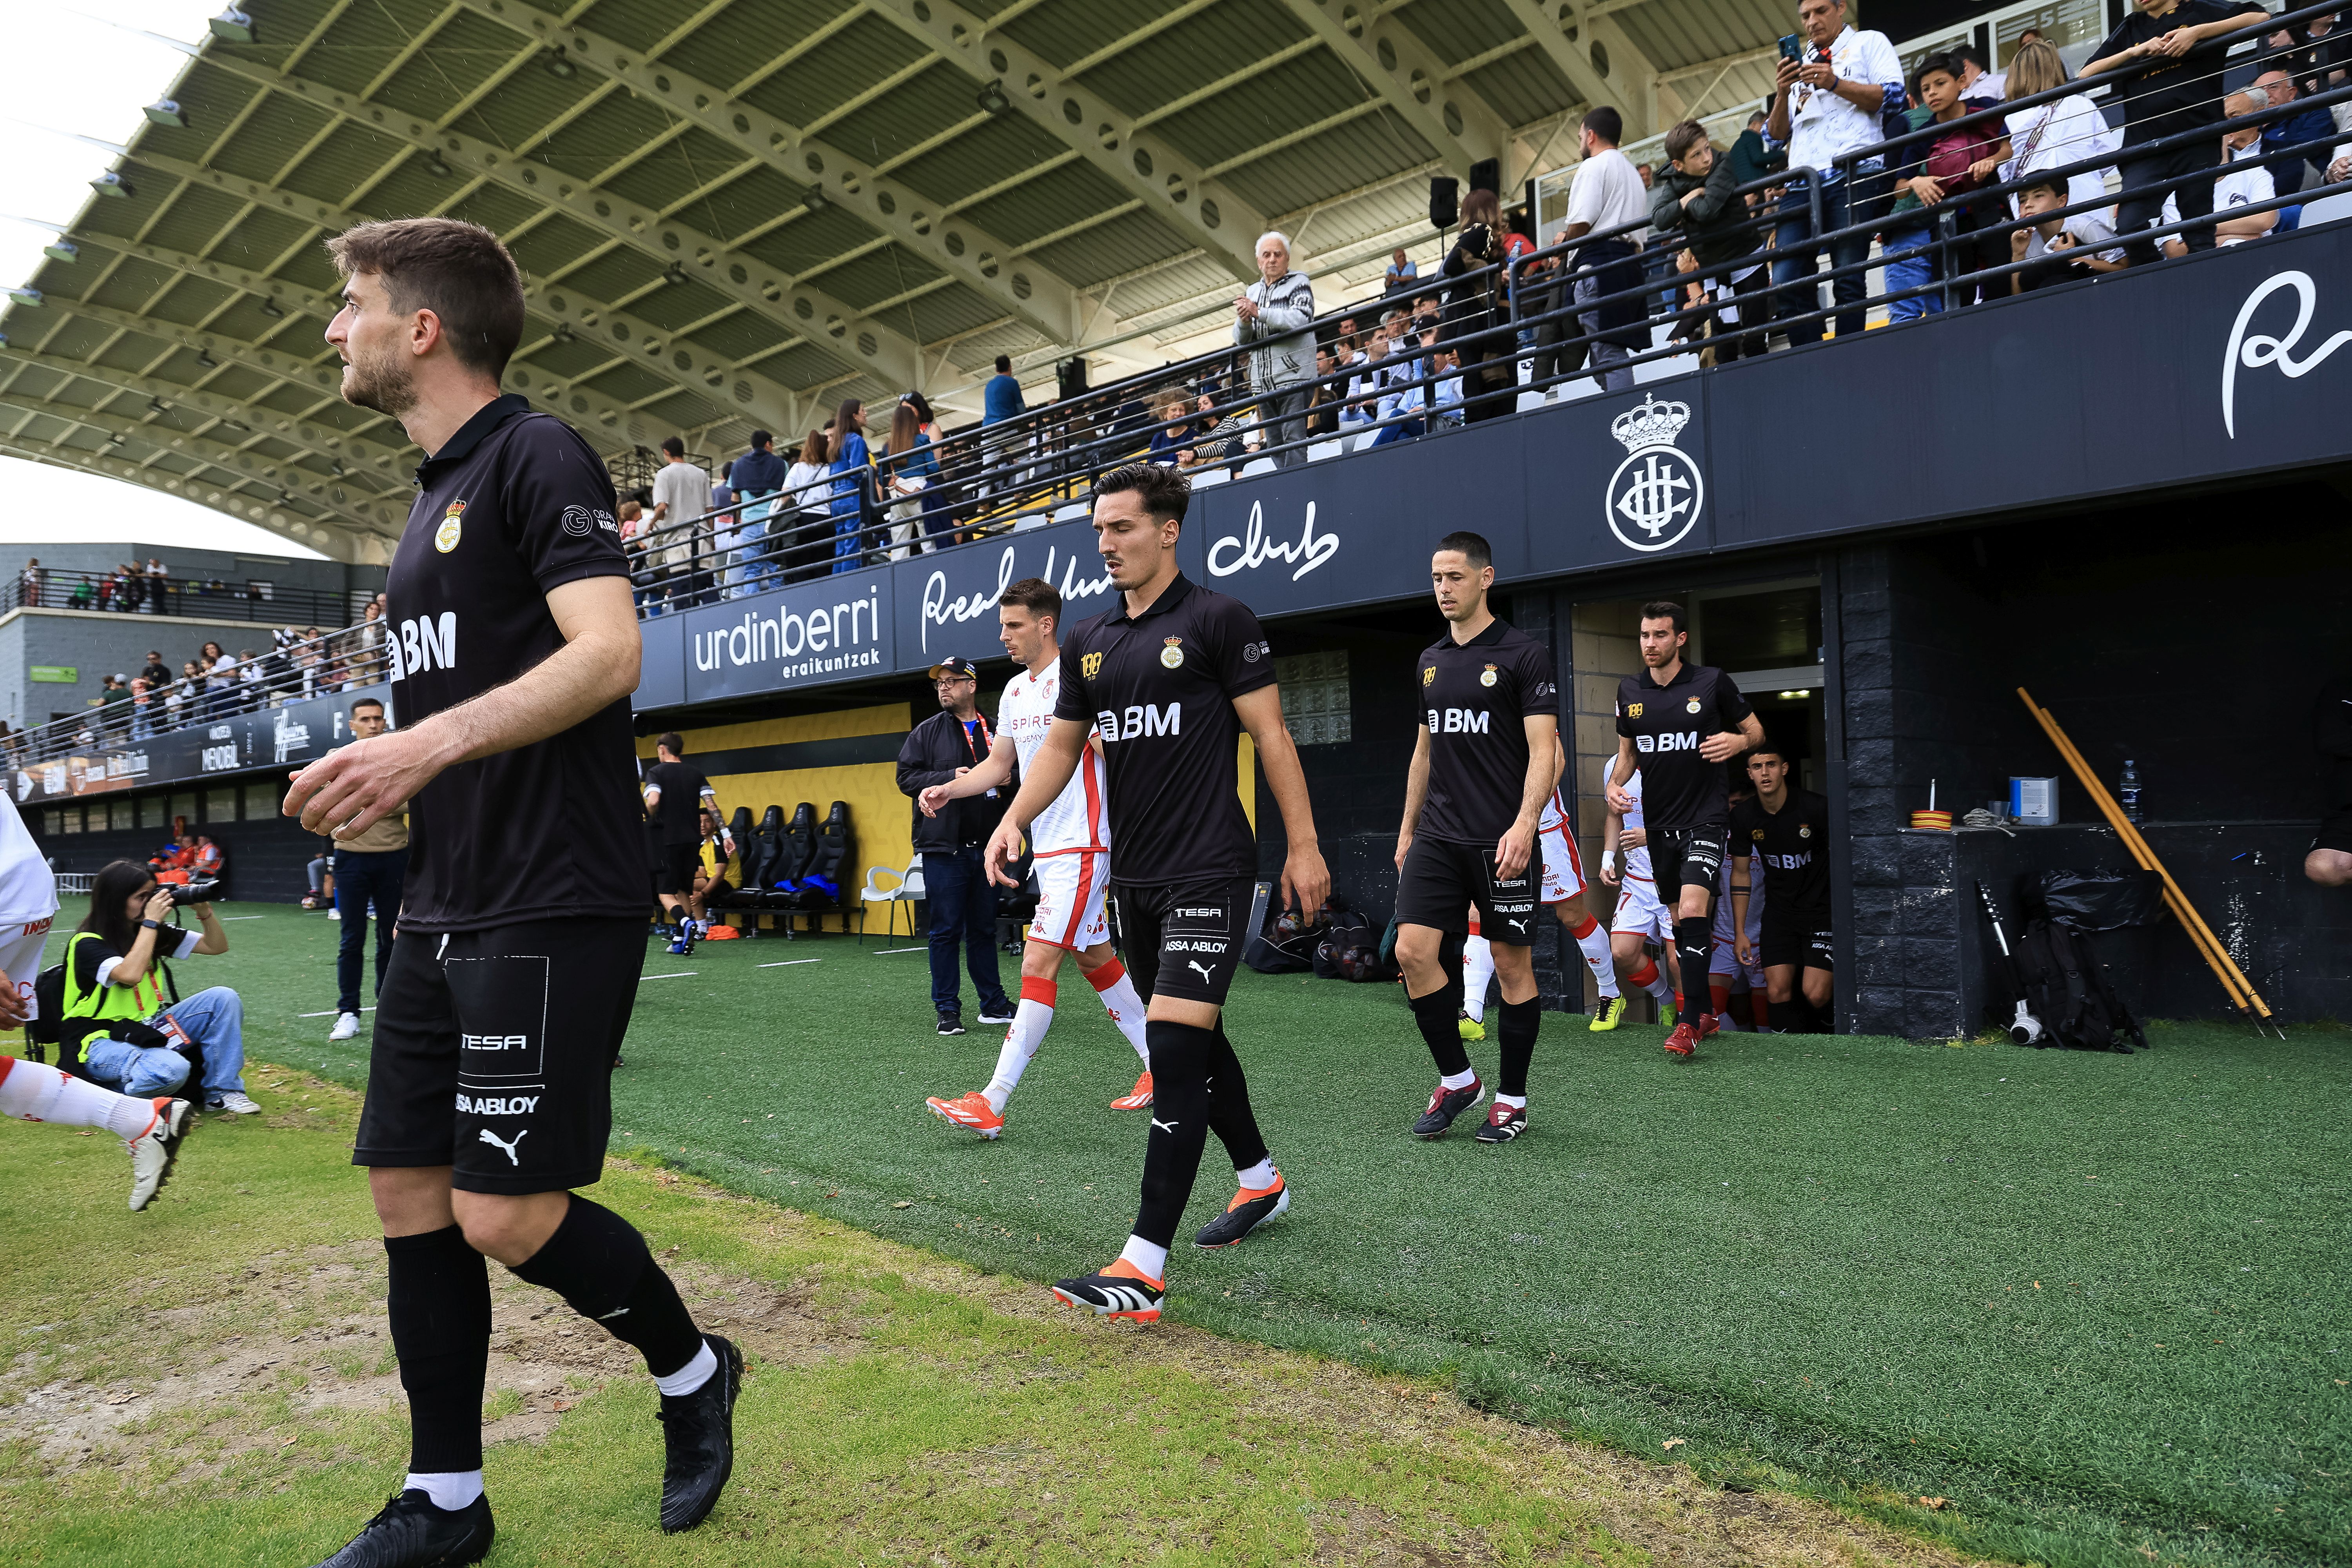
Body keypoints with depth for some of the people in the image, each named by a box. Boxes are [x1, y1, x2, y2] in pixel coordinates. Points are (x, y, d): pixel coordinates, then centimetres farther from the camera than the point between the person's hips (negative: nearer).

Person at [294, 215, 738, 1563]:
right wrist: (381, 777, 12)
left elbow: (608, 651, -21)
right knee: (411, 1191, 10)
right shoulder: (436, 494, 21)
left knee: (507, 1215, -8)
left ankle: (693, 1370, 20)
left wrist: (432, 742, -26)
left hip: (550, 909, -9)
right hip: (447, 911, 10)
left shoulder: (538, 456, -7)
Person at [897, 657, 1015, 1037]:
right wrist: (950, 777, -16)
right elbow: (907, 777, -4)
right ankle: (948, 1010, 7)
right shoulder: (926, 732, 4)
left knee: (984, 929, 12)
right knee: (946, 930, -1)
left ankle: (993, 1003, 20)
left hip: (985, 847, 3)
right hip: (944, 847, -3)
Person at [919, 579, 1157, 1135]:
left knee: (1038, 964, -11)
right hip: (1046, 847, 9)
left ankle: (993, 1102, -9)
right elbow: (998, 765, 20)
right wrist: (948, 790, 7)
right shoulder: (1015, 691, 13)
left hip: (1082, 845, -9)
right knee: (1095, 959, 14)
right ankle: (1160, 1067, 27)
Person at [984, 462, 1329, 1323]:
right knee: (1193, 1039, 17)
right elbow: (1061, 744, 16)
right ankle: (1261, 1180, 39)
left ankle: (1144, 1267, -11)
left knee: (1174, 1044, -14)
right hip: (1134, 876, 7)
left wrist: (1303, 846, -7)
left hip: (1209, 871, -7)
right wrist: (1013, 819, 1)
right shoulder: (1088, 640, 11)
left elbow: (1271, 735, -5)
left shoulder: (1218, 619, -6)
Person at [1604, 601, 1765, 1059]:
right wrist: (1614, 786, -2)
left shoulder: (1712, 682, -4)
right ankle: (1706, 1013, 25)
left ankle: (1689, 1022, -16)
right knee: (1679, 919, 11)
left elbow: (1755, 729, 7)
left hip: (1706, 818, -5)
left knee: (1693, 908, -20)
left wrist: (1738, 741, -15)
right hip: (1659, 823, 5)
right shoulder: (1629, 691, 6)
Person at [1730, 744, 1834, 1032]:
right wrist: (1740, 931, 6)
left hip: (1822, 908, -3)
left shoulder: (1815, 808, -17)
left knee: (1816, 995, -12)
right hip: (1779, 910, 3)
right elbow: (1740, 873, 7)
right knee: (1777, 992, -6)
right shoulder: (1743, 816, -5)